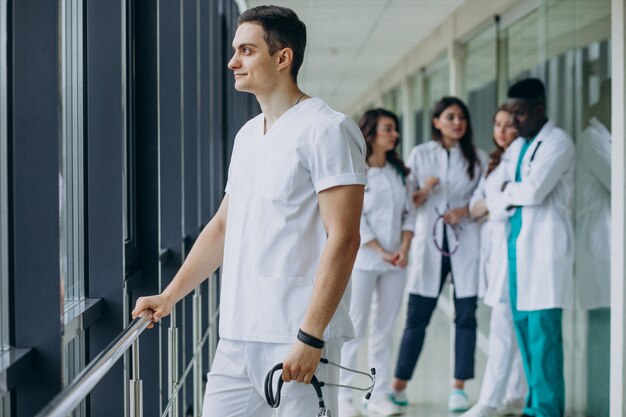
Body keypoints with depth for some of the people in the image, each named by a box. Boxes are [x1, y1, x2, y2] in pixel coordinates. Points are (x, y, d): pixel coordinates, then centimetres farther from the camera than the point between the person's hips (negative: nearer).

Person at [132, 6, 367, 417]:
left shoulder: (327, 130, -9)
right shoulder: (247, 135, 17)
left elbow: (343, 239, -15)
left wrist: (310, 337, -20)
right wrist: (169, 297, 17)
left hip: (294, 337, -8)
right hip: (237, 336, 8)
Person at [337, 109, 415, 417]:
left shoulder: (397, 172, 13)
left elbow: (409, 212, 10)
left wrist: (404, 248, -5)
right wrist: (380, 252, -14)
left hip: (395, 264, 6)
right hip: (362, 261, -5)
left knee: (384, 330, 7)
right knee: (354, 330, -4)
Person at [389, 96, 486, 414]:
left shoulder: (477, 159, 8)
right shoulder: (420, 155, 7)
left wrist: (465, 211, -9)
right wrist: (424, 191, -13)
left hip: (464, 243, 1)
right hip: (429, 242, -1)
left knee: (466, 315, -2)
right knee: (417, 316, 0)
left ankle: (459, 388, 4)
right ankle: (399, 384, 8)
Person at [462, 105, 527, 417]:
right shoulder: (494, 162, 19)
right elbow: (476, 205, 15)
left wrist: (492, 206, -3)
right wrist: (489, 207, -6)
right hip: (492, 243, 8)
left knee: (502, 325, -11)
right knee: (513, 326, 11)